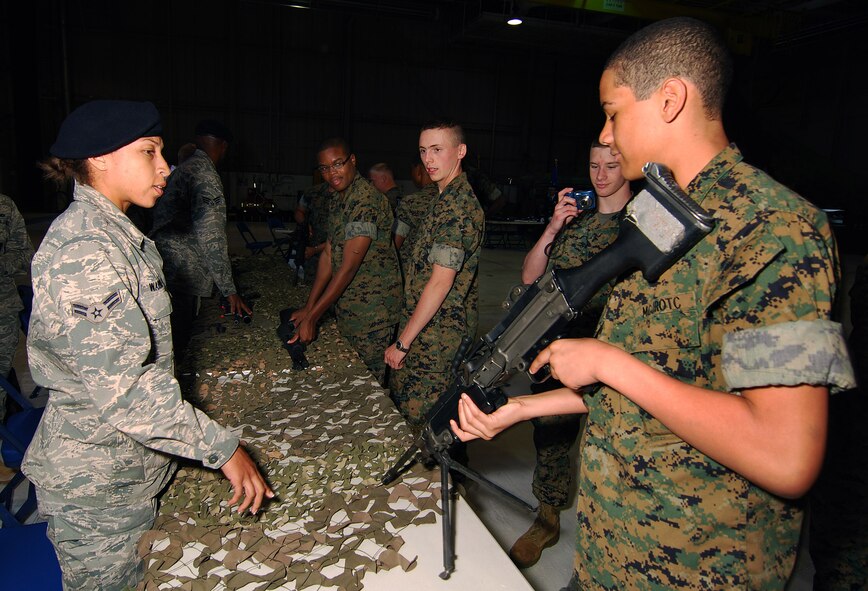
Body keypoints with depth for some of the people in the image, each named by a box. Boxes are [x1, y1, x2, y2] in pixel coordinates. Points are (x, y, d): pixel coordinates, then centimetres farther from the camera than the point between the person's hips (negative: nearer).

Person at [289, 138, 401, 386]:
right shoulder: (337, 199, 9)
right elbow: (329, 254, 9)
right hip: (346, 305, 9)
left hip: (372, 308, -9)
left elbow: (349, 266, -25)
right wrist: (309, 307, 4)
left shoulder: (366, 200, -21)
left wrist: (312, 317, -22)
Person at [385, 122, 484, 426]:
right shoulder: (448, 199, 14)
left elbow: (441, 282, -23)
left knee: (419, 422, 2)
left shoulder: (456, 206, -19)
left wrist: (402, 342, -18)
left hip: (436, 335, -10)